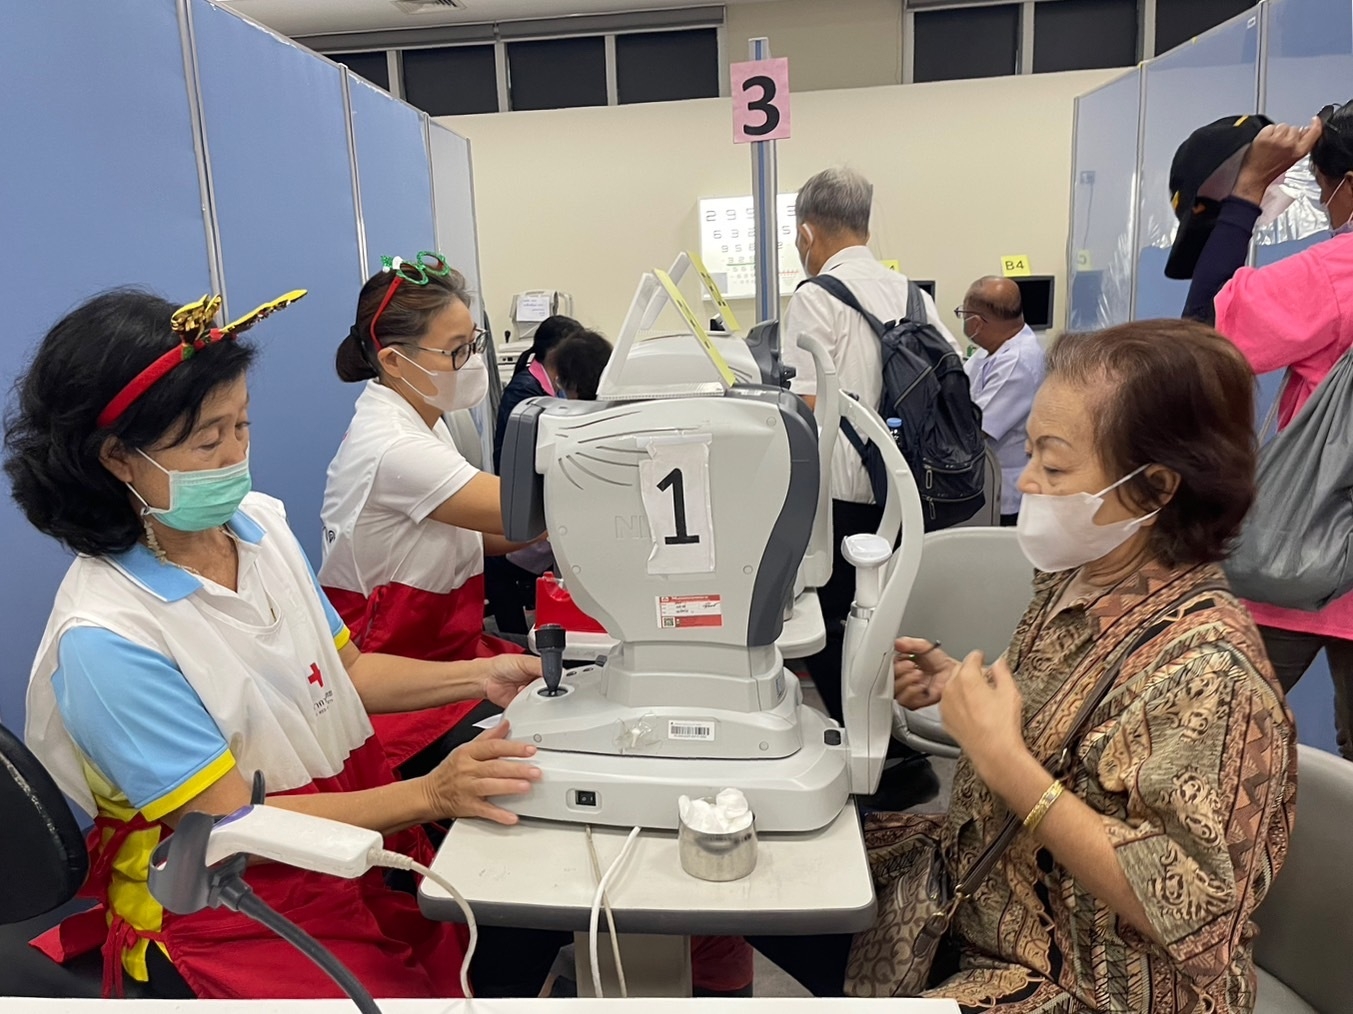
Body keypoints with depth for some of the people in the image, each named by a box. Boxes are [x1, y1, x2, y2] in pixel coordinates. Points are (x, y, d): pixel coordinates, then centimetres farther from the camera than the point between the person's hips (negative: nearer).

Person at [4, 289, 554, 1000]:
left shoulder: (259, 521, 0)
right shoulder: (104, 640, -20)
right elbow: (233, 823, -17)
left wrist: (477, 676, -5)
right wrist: (430, 794, -25)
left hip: (358, 808, 6)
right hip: (225, 918, -5)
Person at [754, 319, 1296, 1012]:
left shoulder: (1208, 666, -27)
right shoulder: (1071, 578, -6)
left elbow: (1182, 909, -26)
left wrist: (999, 755, -29)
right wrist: (958, 690, -9)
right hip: (975, 892, 7)